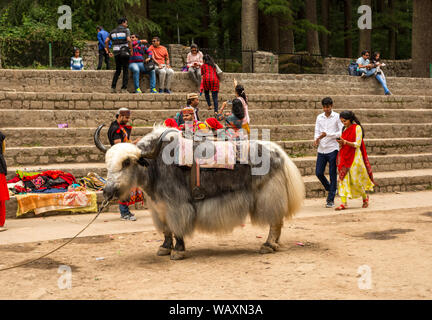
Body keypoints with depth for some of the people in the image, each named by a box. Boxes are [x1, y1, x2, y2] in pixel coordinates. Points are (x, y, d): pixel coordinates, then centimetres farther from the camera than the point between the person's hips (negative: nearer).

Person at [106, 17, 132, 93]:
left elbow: (106, 41, 5)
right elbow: (129, 40, -19)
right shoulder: (126, 30, -3)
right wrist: (131, 49, -7)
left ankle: (113, 87, 4)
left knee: (118, 71, 16)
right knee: (125, 71, 3)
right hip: (125, 52, -5)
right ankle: (124, 88, -4)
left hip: (116, 53, 5)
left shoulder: (113, 31, 13)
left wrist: (108, 51, 12)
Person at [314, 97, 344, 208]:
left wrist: (327, 134, -18)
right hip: (321, 149, 4)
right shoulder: (319, 117, 10)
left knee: (332, 174, -1)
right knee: (318, 173, 3)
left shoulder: (337, 117, -2)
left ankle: (330, 200, 5)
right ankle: (330, 189, 29)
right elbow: (317, 131, 10)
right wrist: (316, 139, -12)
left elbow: (341, 132, -8)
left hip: (332, 149, -4)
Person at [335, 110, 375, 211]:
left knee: (355, 179, -1)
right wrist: (341, 143, -3)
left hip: (354, 157, -6)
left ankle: (365, 197, 26)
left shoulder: (357, 128, -7)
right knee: (343, 178, -6)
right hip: (344, 156, 6)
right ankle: (344, 203, -9)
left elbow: (357, 144, -13)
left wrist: (345, 142, -24)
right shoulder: (345, 129, 13)